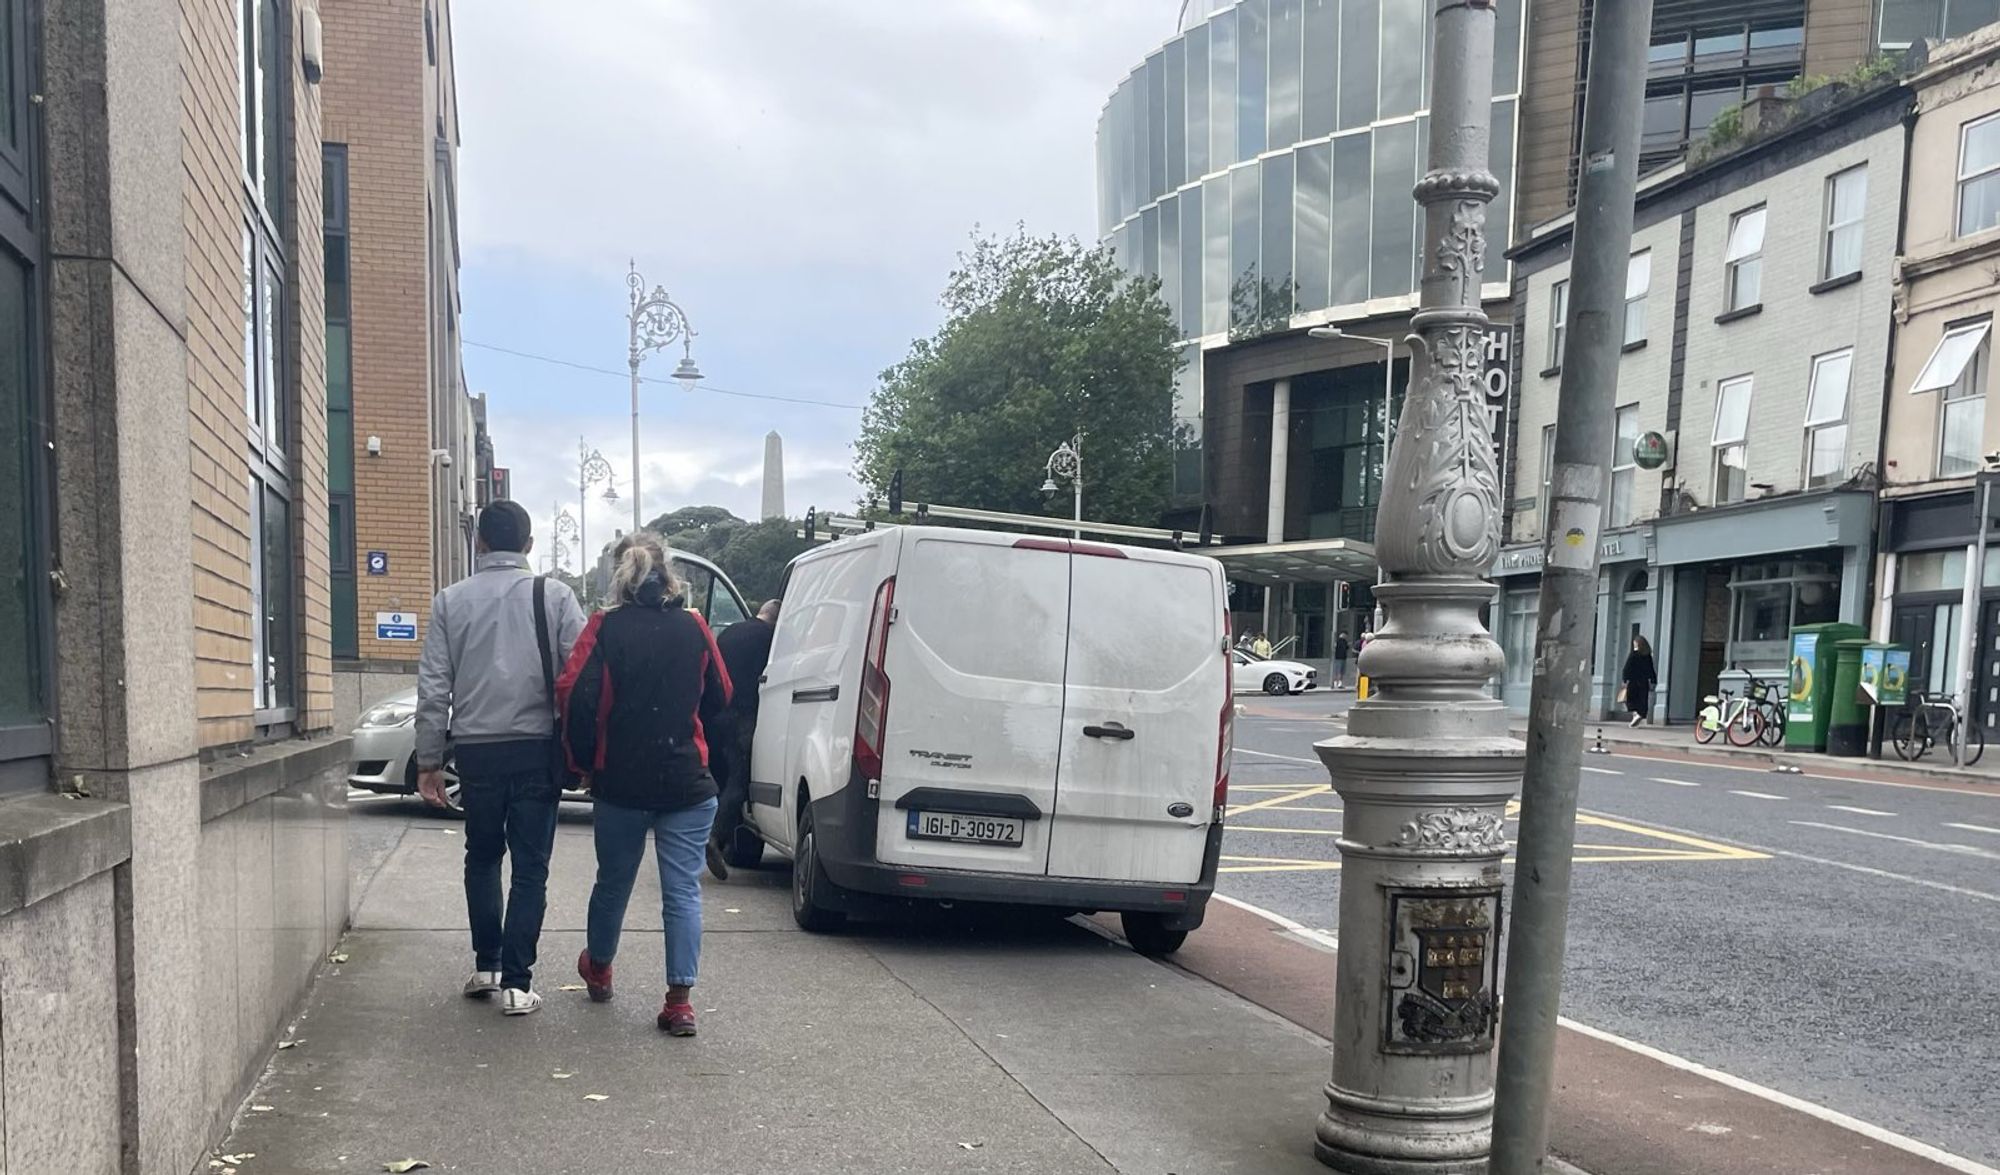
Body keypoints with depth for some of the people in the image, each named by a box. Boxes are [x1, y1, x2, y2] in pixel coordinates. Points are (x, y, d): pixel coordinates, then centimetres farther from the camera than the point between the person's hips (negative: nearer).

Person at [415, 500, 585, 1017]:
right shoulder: (555, 595, -2)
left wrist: (428, 761, 7)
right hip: (537, 748, -1)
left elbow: (433, 687, 2)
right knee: (530, 867, 5)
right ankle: (516, 982, 3)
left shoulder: (451, 601, 3)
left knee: (482, 857, 20)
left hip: (476, 748, 2)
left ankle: (486, 965, 21)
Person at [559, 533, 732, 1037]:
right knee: (682, 890, 3)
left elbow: (575, 696, -13)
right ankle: (679, 999, -1)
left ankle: (598, 968, 41)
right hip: (687, 782, 0)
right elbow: (720, 698, 8)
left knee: (613, 881, 19)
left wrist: (582, 760, 1)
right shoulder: (694, 628, 0)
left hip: (621, 783, 0)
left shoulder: (606, 628, -7)